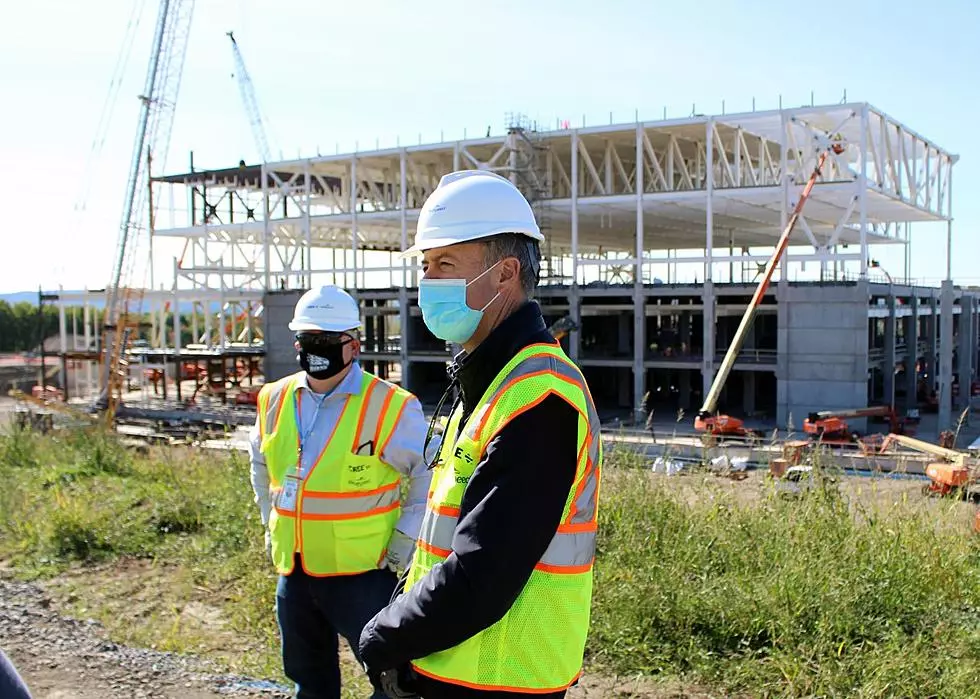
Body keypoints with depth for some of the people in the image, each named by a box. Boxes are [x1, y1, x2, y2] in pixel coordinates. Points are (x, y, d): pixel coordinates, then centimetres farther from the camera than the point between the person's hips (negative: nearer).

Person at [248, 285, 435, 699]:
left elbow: (432, 474, -9)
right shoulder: (275, 400, 2)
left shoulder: (391, 407, -16)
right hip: (294, 571, 6)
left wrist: (406, 540, -10)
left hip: (363, 572, -6)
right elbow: (260, 463, 21)